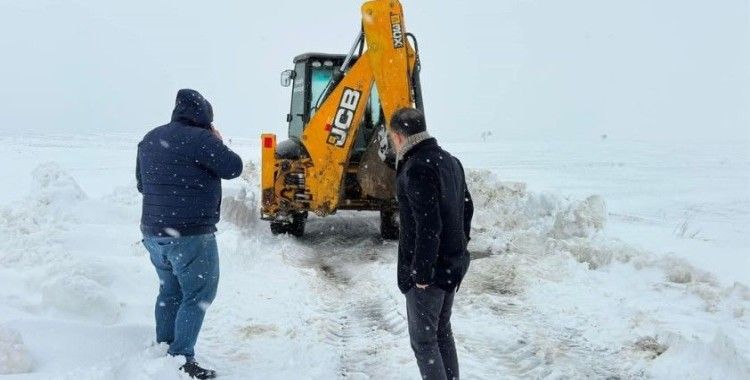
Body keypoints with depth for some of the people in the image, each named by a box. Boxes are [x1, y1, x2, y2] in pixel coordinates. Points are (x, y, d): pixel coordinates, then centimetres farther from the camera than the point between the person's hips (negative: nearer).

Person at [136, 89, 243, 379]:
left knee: (170, 291, 19)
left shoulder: (150, 139, 13)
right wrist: (217, 143, 6)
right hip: (190, 233, -8)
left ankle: (163, 351, 25)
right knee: (198, 295, 0)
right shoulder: (200, 138, -13)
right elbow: (233, 168, -8)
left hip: (154, 232, 8)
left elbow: (142, 184, 21)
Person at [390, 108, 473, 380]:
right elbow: (467, 207, 15)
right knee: (442, 331, 21)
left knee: (423, 340, 4)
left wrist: (422, 273, -19)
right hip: (454, 265, 9)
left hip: (429, 269, -9)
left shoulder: (417, 168, -21)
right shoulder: (450, 161, 8)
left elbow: (428, 226, -25)